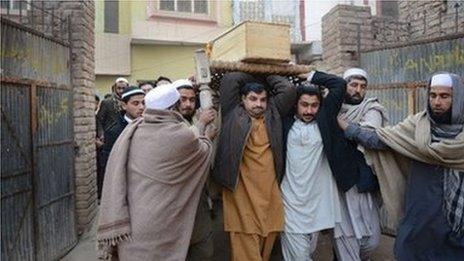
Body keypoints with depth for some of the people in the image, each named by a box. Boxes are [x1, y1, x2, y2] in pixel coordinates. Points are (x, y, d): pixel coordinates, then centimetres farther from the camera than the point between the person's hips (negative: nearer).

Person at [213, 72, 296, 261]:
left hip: (270, 193, 4)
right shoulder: (233, 113, 5)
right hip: (241, 194, -3)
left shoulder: (273, 113, 14)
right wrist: (252, 78, 16)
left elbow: (288, 89, 7)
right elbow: (229, 80, 1)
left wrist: (265, 78, 19)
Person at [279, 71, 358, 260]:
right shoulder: (286, 121, 1)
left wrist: (312, 76, 7)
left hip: (318, 202, 2)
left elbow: (340, 84, 2)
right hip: (291, 202, -2)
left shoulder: (324, 119, 3)